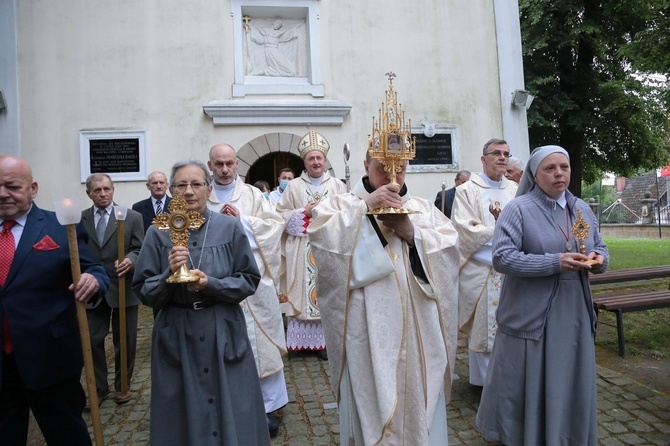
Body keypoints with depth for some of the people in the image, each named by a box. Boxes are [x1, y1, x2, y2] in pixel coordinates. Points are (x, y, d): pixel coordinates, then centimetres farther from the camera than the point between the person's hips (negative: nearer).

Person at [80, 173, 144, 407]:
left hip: (123, 288, -1)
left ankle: (123, 386, 29)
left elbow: (139, 250, -5)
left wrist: (130, 260, -25)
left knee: (125, 341, 11)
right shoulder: (79, 219, 4)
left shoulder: (132, 217, -3)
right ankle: (99, 388, 24)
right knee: (92, 341, 6)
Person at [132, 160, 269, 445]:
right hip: (176, 336, 1)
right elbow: (144, 293, 0)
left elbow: (250, 281, -2)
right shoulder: (158, 233, -2)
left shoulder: (230, 227, -3)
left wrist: (211, 284, -17)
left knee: (231, 414, 9)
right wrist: (169, 275, -19)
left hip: (224, 333, 0)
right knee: (183, 418, 12)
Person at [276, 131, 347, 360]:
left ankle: (324, 341, 10)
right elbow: (281, 214, 2)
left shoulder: (338, 186, 8)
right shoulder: (293, 187, 7)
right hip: (301, 250, 0)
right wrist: (304, 212, -10)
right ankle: (300, 340, 11)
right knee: (302, 291, 0)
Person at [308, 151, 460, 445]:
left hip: (418, 326, 3)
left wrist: (413, 233, -13)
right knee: (371, 405, 7)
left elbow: (451, 247, 1)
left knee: (418, 402, 12)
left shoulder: (424, 208, 12)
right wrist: (366, 205, -16)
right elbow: (319, 233, -15)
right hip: (368, 329, -2)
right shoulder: (344, 205, 4)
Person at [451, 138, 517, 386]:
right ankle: (483, 378, 18)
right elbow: (466, 231, -12)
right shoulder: (467, 191, -2)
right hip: (480, 271, -4)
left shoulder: (515, 190, 11)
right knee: (482, 327, 3)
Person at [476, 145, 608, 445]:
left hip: (573, 314, 6)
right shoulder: (518, 209, -11)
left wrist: (599, 258, -7)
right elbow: (501, 258, -19)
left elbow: (600, 247, 17)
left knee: (570, 383, 16)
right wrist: (555, 263, -24)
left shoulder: (582, 210, 9)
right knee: (528, 384, 8)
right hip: (531, 315, -5)